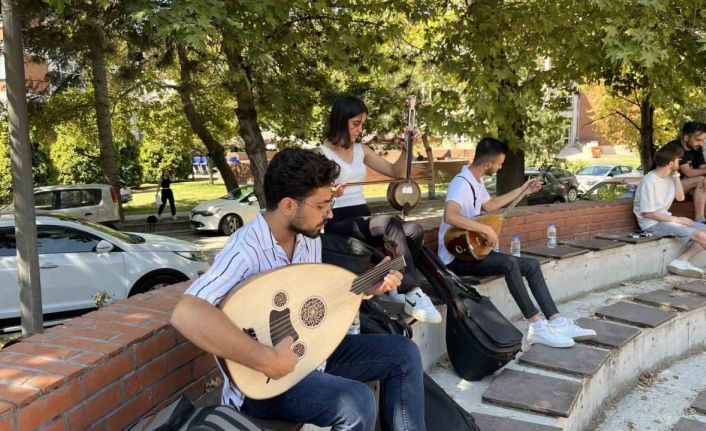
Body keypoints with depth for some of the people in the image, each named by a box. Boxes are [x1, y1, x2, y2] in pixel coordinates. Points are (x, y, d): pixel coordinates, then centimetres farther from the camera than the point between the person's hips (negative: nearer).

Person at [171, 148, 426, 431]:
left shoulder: (309, 238, -1)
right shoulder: (246, 250, -27)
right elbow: (186, 314, -42)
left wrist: (366, 288, 2)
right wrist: (267, 360, -41)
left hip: (309, 350, 8)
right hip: (262, 381, -8)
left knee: (404, 352, 2)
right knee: (356, 403, -29)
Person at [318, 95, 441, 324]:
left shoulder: (361, 150, 15)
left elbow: (396, 172, 19)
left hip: (363, 218, 6)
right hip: (338, 223, -6)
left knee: (414, 230, -22)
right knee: (391, 223, -35)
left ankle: (391, 286, -8)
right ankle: (412, 295, -36)